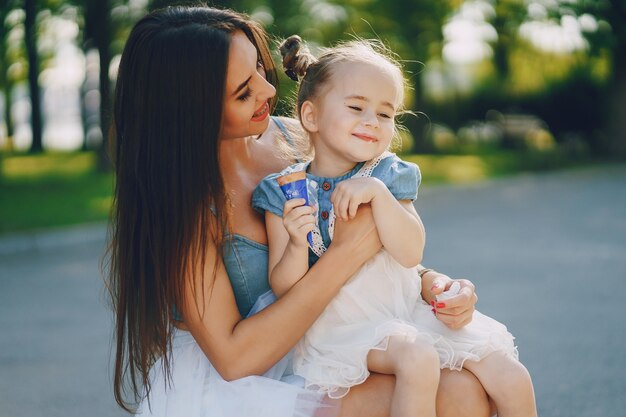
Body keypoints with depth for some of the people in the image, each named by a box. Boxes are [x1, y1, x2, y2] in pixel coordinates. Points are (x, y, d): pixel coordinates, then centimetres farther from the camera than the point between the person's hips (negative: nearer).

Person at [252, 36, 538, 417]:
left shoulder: (389, 176, 3)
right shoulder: (283, 192, -3)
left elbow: (411, 254, -13)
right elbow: (284, 290, -7)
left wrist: (378, 193, -25)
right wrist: (297, 246, -27)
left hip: (409, 311, 4)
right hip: (343, 324, -3)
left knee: (511, 379, -7)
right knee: (417, 358, -34)